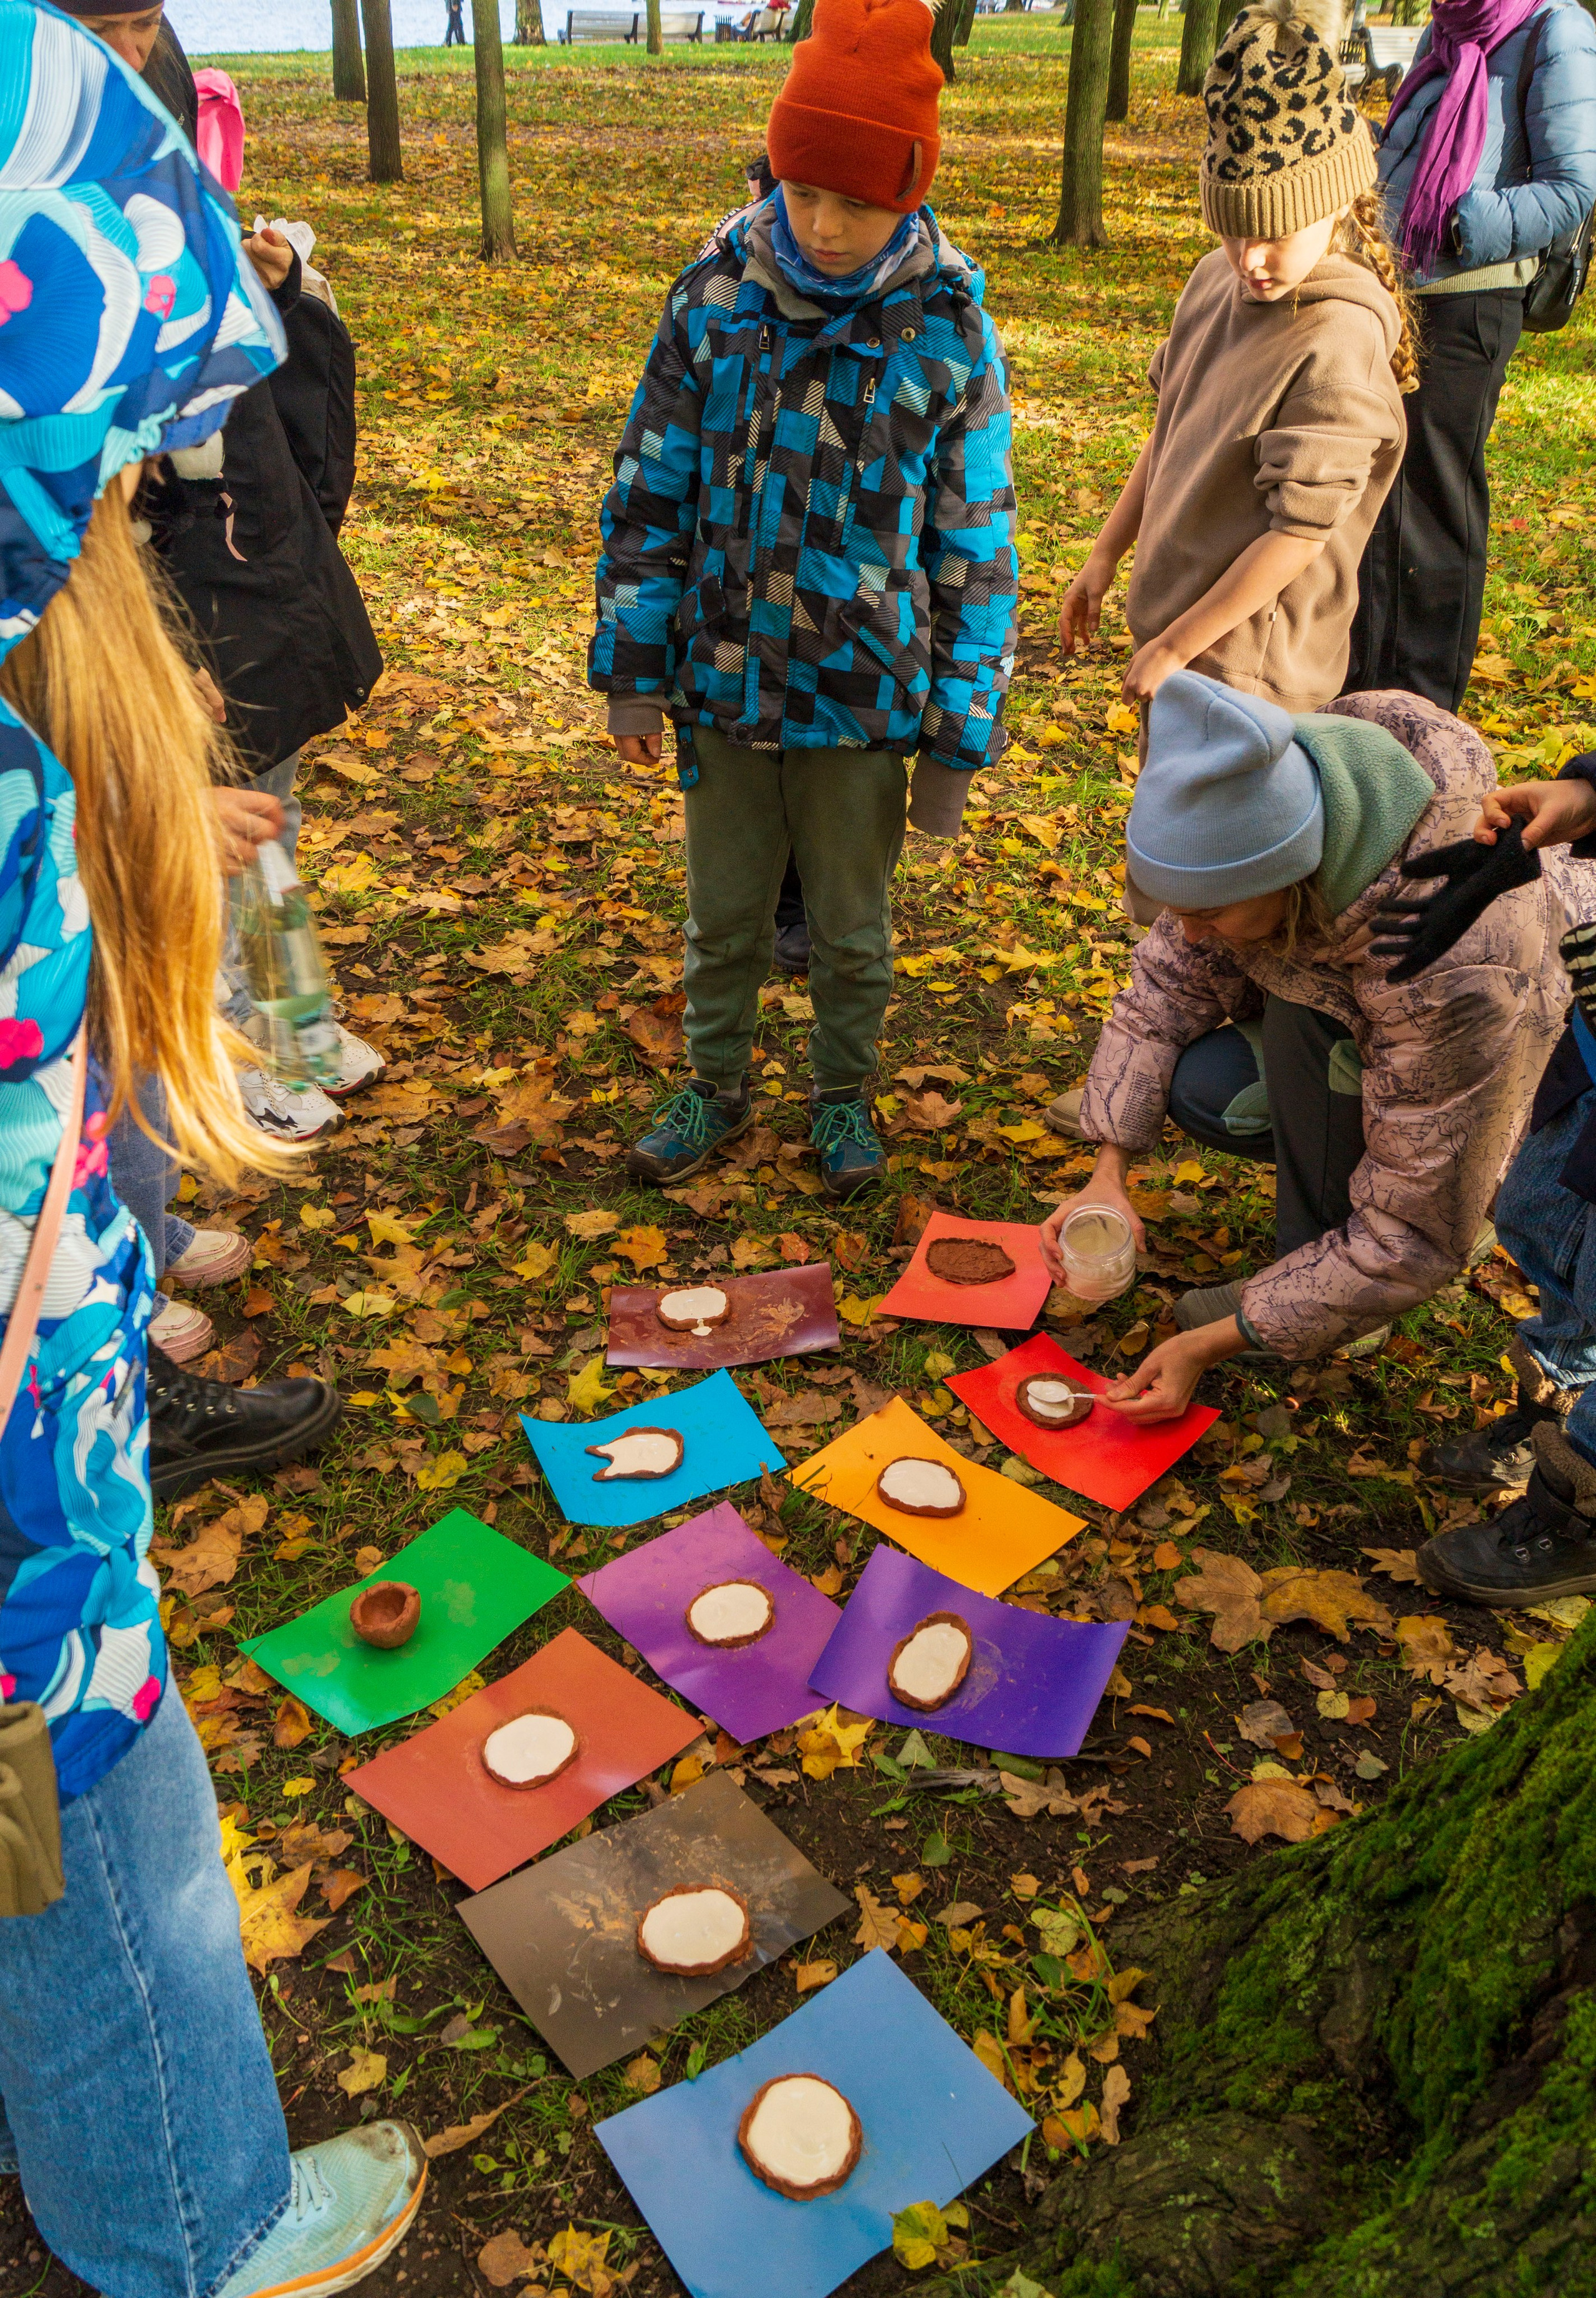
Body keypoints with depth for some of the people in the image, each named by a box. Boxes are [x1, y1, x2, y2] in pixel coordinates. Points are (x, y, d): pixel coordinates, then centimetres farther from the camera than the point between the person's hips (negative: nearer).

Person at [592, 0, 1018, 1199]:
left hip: (865, 701, -2)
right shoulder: (714, 295, -5)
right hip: (722, 685, 2)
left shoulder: (948, 333, -10)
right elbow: (651, 492, 2)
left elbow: (974, 551, -5)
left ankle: (844, 1095, 37)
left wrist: (958, 741, -5)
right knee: (723, 915, 15)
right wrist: (632, 669, 0)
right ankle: (719, 1087, 37)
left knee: (851, 928, 14)